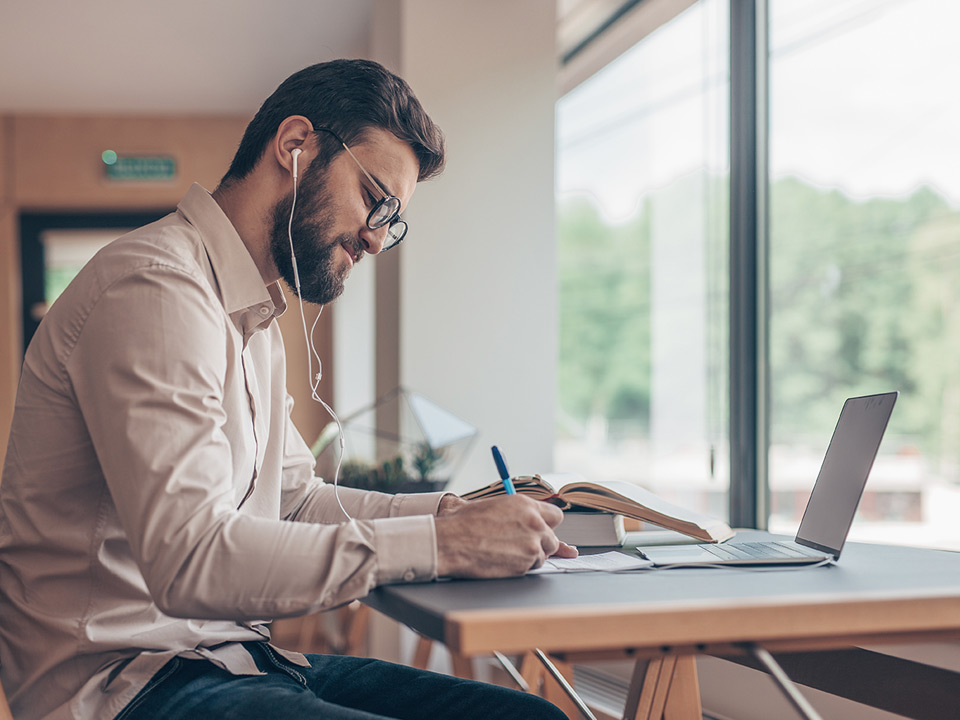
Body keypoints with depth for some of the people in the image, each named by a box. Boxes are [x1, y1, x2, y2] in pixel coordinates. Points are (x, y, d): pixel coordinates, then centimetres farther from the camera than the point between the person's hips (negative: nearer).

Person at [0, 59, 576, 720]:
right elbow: (191, 559, -25)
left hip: (236, 653, 10)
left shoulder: (253, 317, 18)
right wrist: (440, 545, -22)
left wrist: (447, 511, 7)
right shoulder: (155, 285, -16)